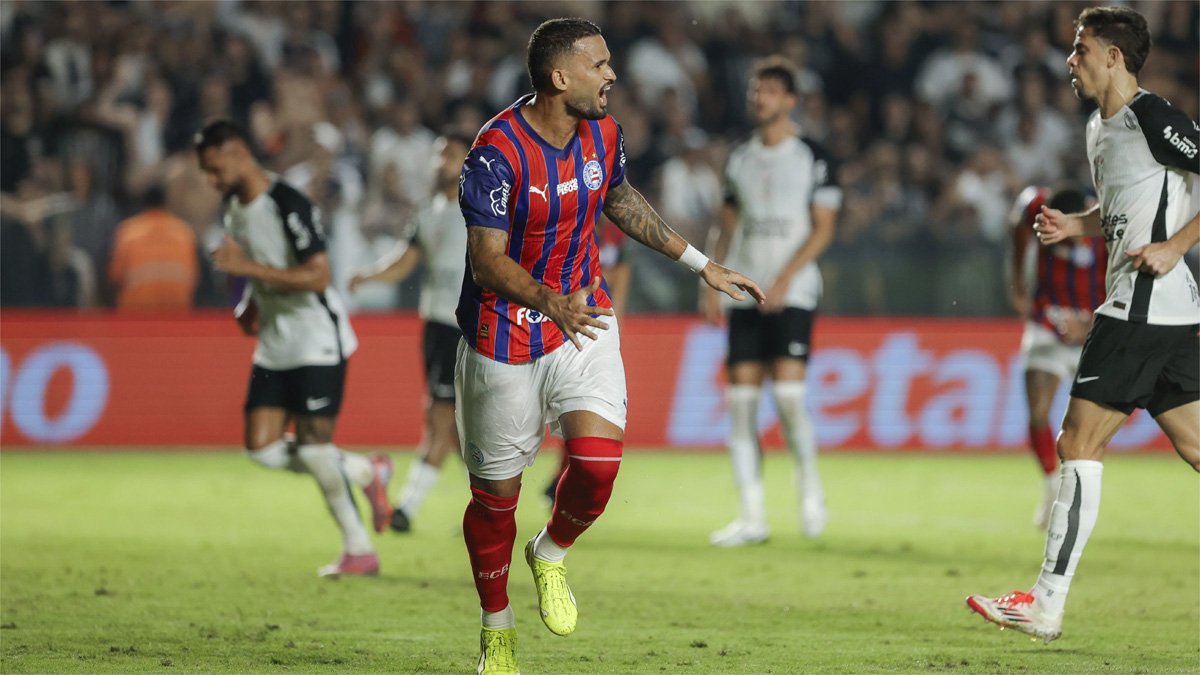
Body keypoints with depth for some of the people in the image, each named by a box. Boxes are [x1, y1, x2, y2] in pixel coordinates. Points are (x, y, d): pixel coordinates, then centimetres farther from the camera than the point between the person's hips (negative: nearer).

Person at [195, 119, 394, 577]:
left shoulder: (288, 205, -19)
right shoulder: (234, 207, 9)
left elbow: (317, 276, -26)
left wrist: (247, 267, -29)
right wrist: (251, 306, 10)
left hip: (317, 339, -9)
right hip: (274, 346, 9)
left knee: (313, 445, -10)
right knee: (262, 448, -1)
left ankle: (359, 549, 4)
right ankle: (367, 473, 17)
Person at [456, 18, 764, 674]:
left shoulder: (602, 132, -2)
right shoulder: (498, 151, -23)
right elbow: (488, 260, -25)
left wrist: (700, 263, 22)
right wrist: (550, 301, -43)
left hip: (583, 320, 4)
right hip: (504, 336, -4)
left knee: (598, 461, -17)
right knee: (496, 492, 5)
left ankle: (551, 554, 15)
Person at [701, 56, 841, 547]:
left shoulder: (813, 158, -1)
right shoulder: (739, 160, 13)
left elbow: (822, 229, -5)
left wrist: (786, 277, -16)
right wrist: (711, 284, 9)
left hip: (793, 293, -5)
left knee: (787, 392, -17)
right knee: (740, 399, -2)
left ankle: (809, 483, 8)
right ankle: (751, 516, 2)